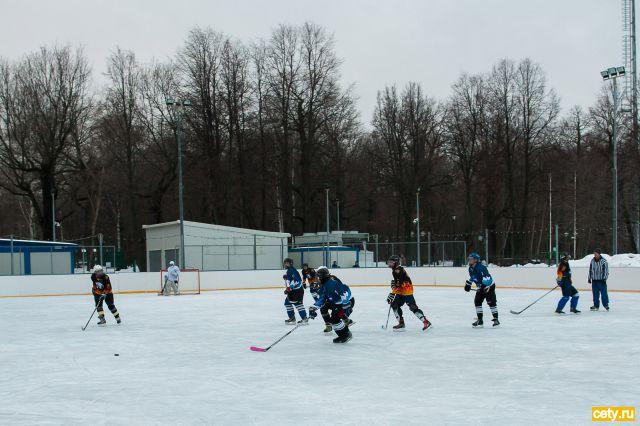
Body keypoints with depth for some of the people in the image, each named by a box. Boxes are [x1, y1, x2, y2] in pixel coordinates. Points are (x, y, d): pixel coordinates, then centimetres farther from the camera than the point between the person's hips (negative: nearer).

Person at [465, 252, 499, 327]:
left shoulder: (481, 268, -27)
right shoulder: (471, 268, 2)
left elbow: (486, 277, -34)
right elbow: (472, 277, 21)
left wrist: (486, 287, -40)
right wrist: (468, 284, 13)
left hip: (489, 286, -9)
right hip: (480, 287, 9)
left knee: (491, 302, -11)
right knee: (477, 301, 2)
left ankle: (496, 319, -4)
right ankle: (480, 320, 8)